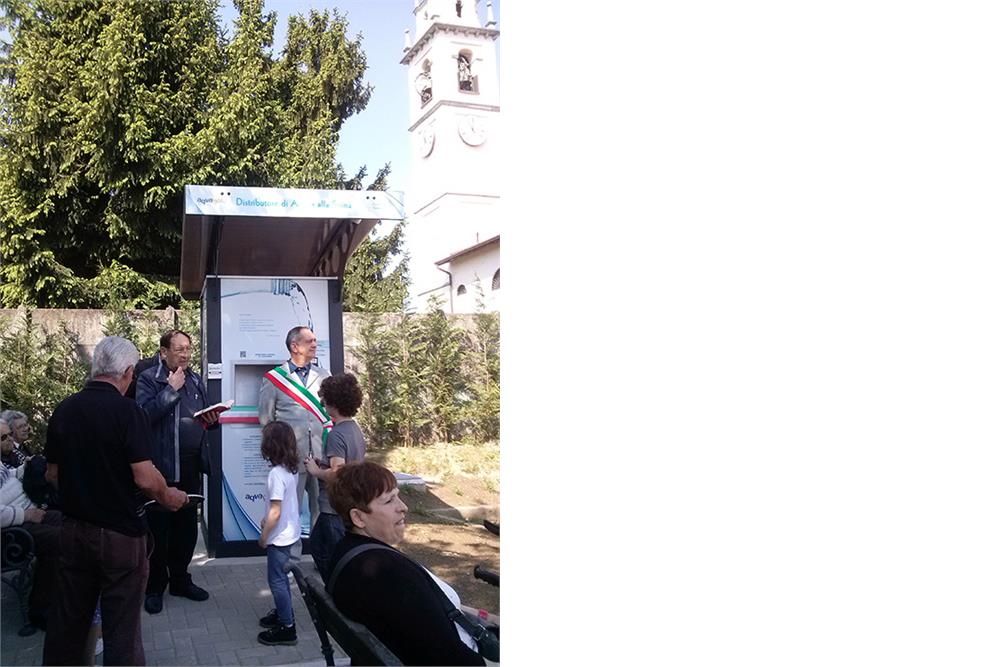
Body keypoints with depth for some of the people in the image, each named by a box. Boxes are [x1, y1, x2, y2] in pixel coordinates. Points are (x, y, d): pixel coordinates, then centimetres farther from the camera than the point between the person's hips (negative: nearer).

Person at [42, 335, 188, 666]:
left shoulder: (63, 410, 0)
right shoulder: (127, 411, -17)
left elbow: (52, 473, 10)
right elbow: (145, 478, -21)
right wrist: (168, 497, -3)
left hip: (73, 530, 6)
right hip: (120, 534, -6)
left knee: (68, 619, 18)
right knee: (121, 628, 5)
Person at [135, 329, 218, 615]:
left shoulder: (196, 380, 13)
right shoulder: (148, 379, -6)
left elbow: (206, 416, 21)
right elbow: (144, 414, -22)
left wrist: (213, 419, -1)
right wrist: (171, 389, -19)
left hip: (191, 466, 6)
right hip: (161, 466, -6)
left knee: (187, 526, 13)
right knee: (158, 529, 3)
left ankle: (180, 579, 27)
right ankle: (155, 587, 15)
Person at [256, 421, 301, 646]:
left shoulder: (276, 474, -25)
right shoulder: (292, 470, 1)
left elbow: (276, 512, -23)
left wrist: (264, 536, -12)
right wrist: (267, 519, 15)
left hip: (280, 536, -9)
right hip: (290, 532, 9)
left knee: (277, 580, 2)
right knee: (281, 577, 23)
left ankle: (287, 628, 9)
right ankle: (284, 613, 37)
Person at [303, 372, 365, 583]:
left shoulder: (337, 435, -21)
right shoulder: (356, 430, 7)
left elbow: (337, 474, -29)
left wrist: (316, 471, -12)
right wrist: (323, 463, 10)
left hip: (335, 510, -10)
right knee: (316, 543, 25)